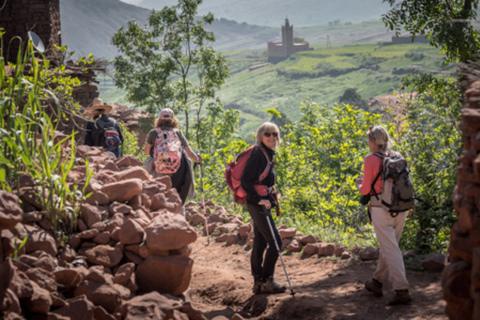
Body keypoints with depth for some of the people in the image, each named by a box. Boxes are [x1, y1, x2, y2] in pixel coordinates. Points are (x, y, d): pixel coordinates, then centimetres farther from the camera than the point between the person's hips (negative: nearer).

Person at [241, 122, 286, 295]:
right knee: (275, 241, -8)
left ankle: (258, 282, 15)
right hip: (257, 204, -10)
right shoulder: (257, 154, -15)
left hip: (262, 203, 10)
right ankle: (266, 281, -3)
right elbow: (245, 181, -20)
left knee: (260, 242, 11)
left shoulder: (268, 154, 14)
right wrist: (259, 200, -23)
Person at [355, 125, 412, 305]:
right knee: (388, 246, 19)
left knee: (391, 249, -6)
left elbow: (366, 190, -8)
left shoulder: (371, 160, -10)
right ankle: (378, 282, 34)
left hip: (381, 208, -6)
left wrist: (359, 184, 16)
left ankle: (401, 290, -12)